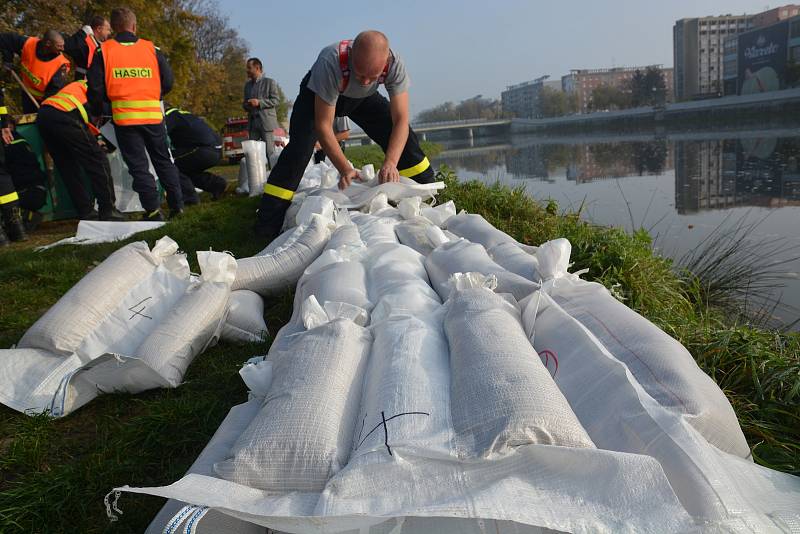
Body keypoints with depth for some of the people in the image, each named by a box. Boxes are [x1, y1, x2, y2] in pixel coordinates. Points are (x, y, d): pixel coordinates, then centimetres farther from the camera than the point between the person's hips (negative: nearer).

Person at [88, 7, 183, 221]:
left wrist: (97, 111, 16)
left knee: (138, 165, 3)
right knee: (163, 161, 13)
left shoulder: (103, 51, 3)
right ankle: (177, 204, 14)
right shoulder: (152, 49, 6)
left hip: (124, 116, -1)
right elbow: (168, 82, 6)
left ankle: (153, 210, -2)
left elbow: (95, 87, 0)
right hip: (153, 115, 2)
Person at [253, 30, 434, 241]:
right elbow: (323, 125, -37)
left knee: (404, 137, -12)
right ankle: (267, 228, -16)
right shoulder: (330, 63, -43)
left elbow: (401, 120, -32)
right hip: (318, 94, -3)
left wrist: (391, 162, -47)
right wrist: (345, 169, -43)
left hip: (363, 98, 3)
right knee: (299, 149, -21)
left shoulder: (394, 64, -35)